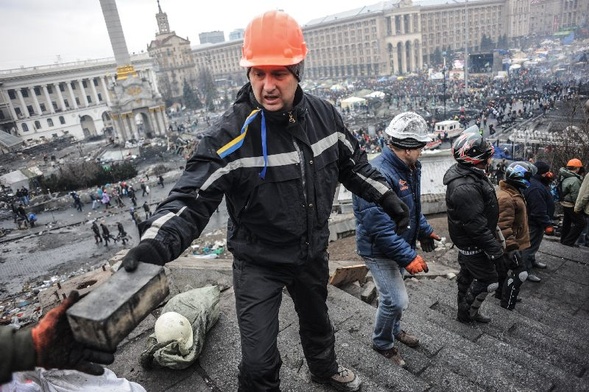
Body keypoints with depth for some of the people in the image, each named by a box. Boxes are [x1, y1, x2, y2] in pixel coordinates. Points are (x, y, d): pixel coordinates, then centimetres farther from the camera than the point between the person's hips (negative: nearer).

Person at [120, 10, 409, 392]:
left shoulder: (324, 114, -9)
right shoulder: (230, 133, -26)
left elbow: (352, 163, 6)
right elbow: (193, 197, -29)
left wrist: (387, 197, 5)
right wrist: (156, 243, -44)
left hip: (313, 252, 5)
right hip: (258, 263, -4)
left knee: (317, 319, 30)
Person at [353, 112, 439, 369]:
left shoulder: (409, 168, 1)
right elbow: (379, 228, -32)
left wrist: (424, 231, 18)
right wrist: (408, 257, -29)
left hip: (399, 244, 9)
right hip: (379, 251, -9)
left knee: (393, 295, 24)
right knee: (397, 300, -4)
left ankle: (394, 329, 49)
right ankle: (382, 343, 23)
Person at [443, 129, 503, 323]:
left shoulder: (468, 174, 2)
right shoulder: (465, 188, -33)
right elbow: (476, 225, -30)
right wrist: (494, 249, -21)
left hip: (467, 241, 10)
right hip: (473, 244, -10)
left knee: (468, 276, 23)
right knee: (488, 281, 4)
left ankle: (466, 312, 41)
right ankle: (467, 313, 24)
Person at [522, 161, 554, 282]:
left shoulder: (536, 182, 5)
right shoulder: (536, 188, -31)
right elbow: (539, 211, -31)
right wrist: (548, 224, -24)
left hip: (533, 221, 11)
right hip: (534, 223, -11)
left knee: (533, 244, 27)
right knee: (530, 245, -1)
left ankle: (532, 261, 46)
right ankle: (526, 271, 9)